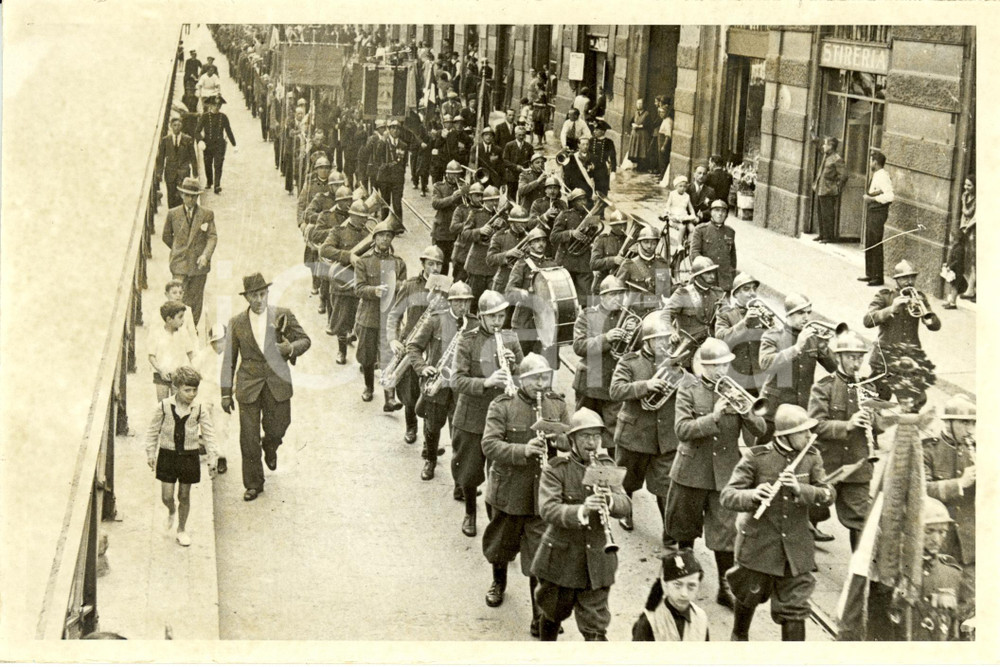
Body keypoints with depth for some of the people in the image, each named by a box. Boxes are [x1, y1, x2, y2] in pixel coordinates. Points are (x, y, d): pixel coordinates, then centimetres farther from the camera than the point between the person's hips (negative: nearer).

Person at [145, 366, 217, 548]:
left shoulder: (200, 410, -7)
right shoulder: (164, 407, -9)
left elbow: (209, 435, -1)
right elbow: (153, 430, 2)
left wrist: (212, 461, -2)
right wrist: (150, 453, 3)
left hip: (189, 456, 0)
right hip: (167, 455, 0)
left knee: (184, 496, 10)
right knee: (166, 496, -1)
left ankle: (182, 529, 29)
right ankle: (171, 511, 36)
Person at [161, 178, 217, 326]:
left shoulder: (207, 215, 1)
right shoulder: (173, 214, 3)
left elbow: (212, 237, -6)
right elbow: (166, 236, 15)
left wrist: (205, 255, -21)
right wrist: (178, 250, 12)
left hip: (199, 264, 1)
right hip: (180, 264, -1)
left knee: (196, 300, 9)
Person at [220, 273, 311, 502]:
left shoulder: (283, 316, -1)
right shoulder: (236, 323, 1)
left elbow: (305, 340, 6)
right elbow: (229, 360, 5)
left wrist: (292, 348, -17)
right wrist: (226, 392, 3)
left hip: (277, 382, 0)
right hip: (249, 386, 0)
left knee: (277, 428, 8)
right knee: (249, 438, 0)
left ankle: (270, 447, 46)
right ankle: (253, 484, 14)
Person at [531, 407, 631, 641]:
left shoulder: (606, 467, 2)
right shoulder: (556, 470, -10)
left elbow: (626, 507, -5)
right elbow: (548, 509, -24)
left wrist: (609, 500, -28)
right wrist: (581, 511, -41)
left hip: (596, 561, 2)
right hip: (560, 559, -2)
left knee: (595, 628, 1)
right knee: (553, 615, 17)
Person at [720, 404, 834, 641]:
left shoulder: (811, 458, -3)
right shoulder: (756, 458, -14)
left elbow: (827, 495, -11)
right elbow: (727, 496, -17)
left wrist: (800, 489, -30)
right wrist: (752, 495, -38)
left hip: (796, 547, 2)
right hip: (758, 544, -2)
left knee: (795, 608, -1)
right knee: (749, 595, 20)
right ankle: (739, 635, 50)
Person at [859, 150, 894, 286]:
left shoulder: (882, 176, -17)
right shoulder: (876, 175, 13)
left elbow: (890, 195, -25)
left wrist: (873, 197, -19)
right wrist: (867, 195, -5)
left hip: (878, 212, -10)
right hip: (871, 211, 10)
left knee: (876, 245, -7)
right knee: (869, 244, 17)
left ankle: (878, 277, -3)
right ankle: (870, 274, 27)